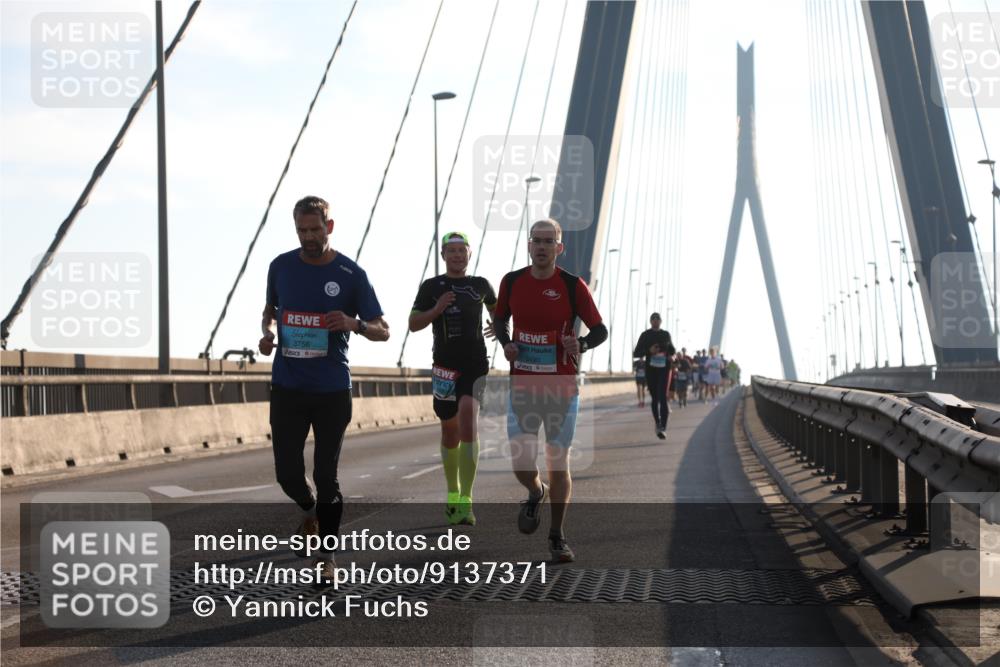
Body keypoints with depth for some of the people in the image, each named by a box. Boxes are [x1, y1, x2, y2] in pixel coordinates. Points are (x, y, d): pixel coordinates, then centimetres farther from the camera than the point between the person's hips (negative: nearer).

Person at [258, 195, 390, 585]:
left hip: (332, 390, -2)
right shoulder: (281, 266, 4)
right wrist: (267, 333, 0)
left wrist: (354, 324, -21)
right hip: (287, 387, 2)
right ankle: (309, 510, 34)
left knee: (326, 476, -1)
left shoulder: (351, 275, -3)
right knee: (287, 473, 0)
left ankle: (327, 556, 11)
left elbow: (382, 330, 0)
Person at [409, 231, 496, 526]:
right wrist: (436, 309, -13)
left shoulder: (480, 285, 9)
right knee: (450, 430, 11)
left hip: (476, 365, -1)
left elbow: (497, 310, 29)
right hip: (445, 366, 1)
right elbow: (413, 324, 2)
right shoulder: (431, 287, 4)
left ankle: (465, 501, -21)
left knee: (468, 421, -18)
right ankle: (452, 494, 30)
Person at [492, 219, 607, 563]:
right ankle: (536, 494, 30)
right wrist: (505, 344, -2)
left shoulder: (573, 286, -6)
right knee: (522, 465, -7)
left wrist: (581, 345, -22)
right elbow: (499, 320, 18)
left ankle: (557, 536, 18)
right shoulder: (512, 282, 2)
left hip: (561, 388, -2)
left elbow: (600, 330, -1)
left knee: (558, 464, 1)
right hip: (522, 386, 2)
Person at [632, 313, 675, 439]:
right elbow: (636, 353, -1)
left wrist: (670, 354, 1)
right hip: (650, 369, 1)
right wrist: (649, 351, -18)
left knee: (662, 397, -14)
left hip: (664, 369, -1)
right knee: (654, 398, 10)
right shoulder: (645, 335, 2)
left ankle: (663, 428, -20)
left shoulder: (665, 334, 9)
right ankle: (657, 423, 30)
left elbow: (671, 349, 25)